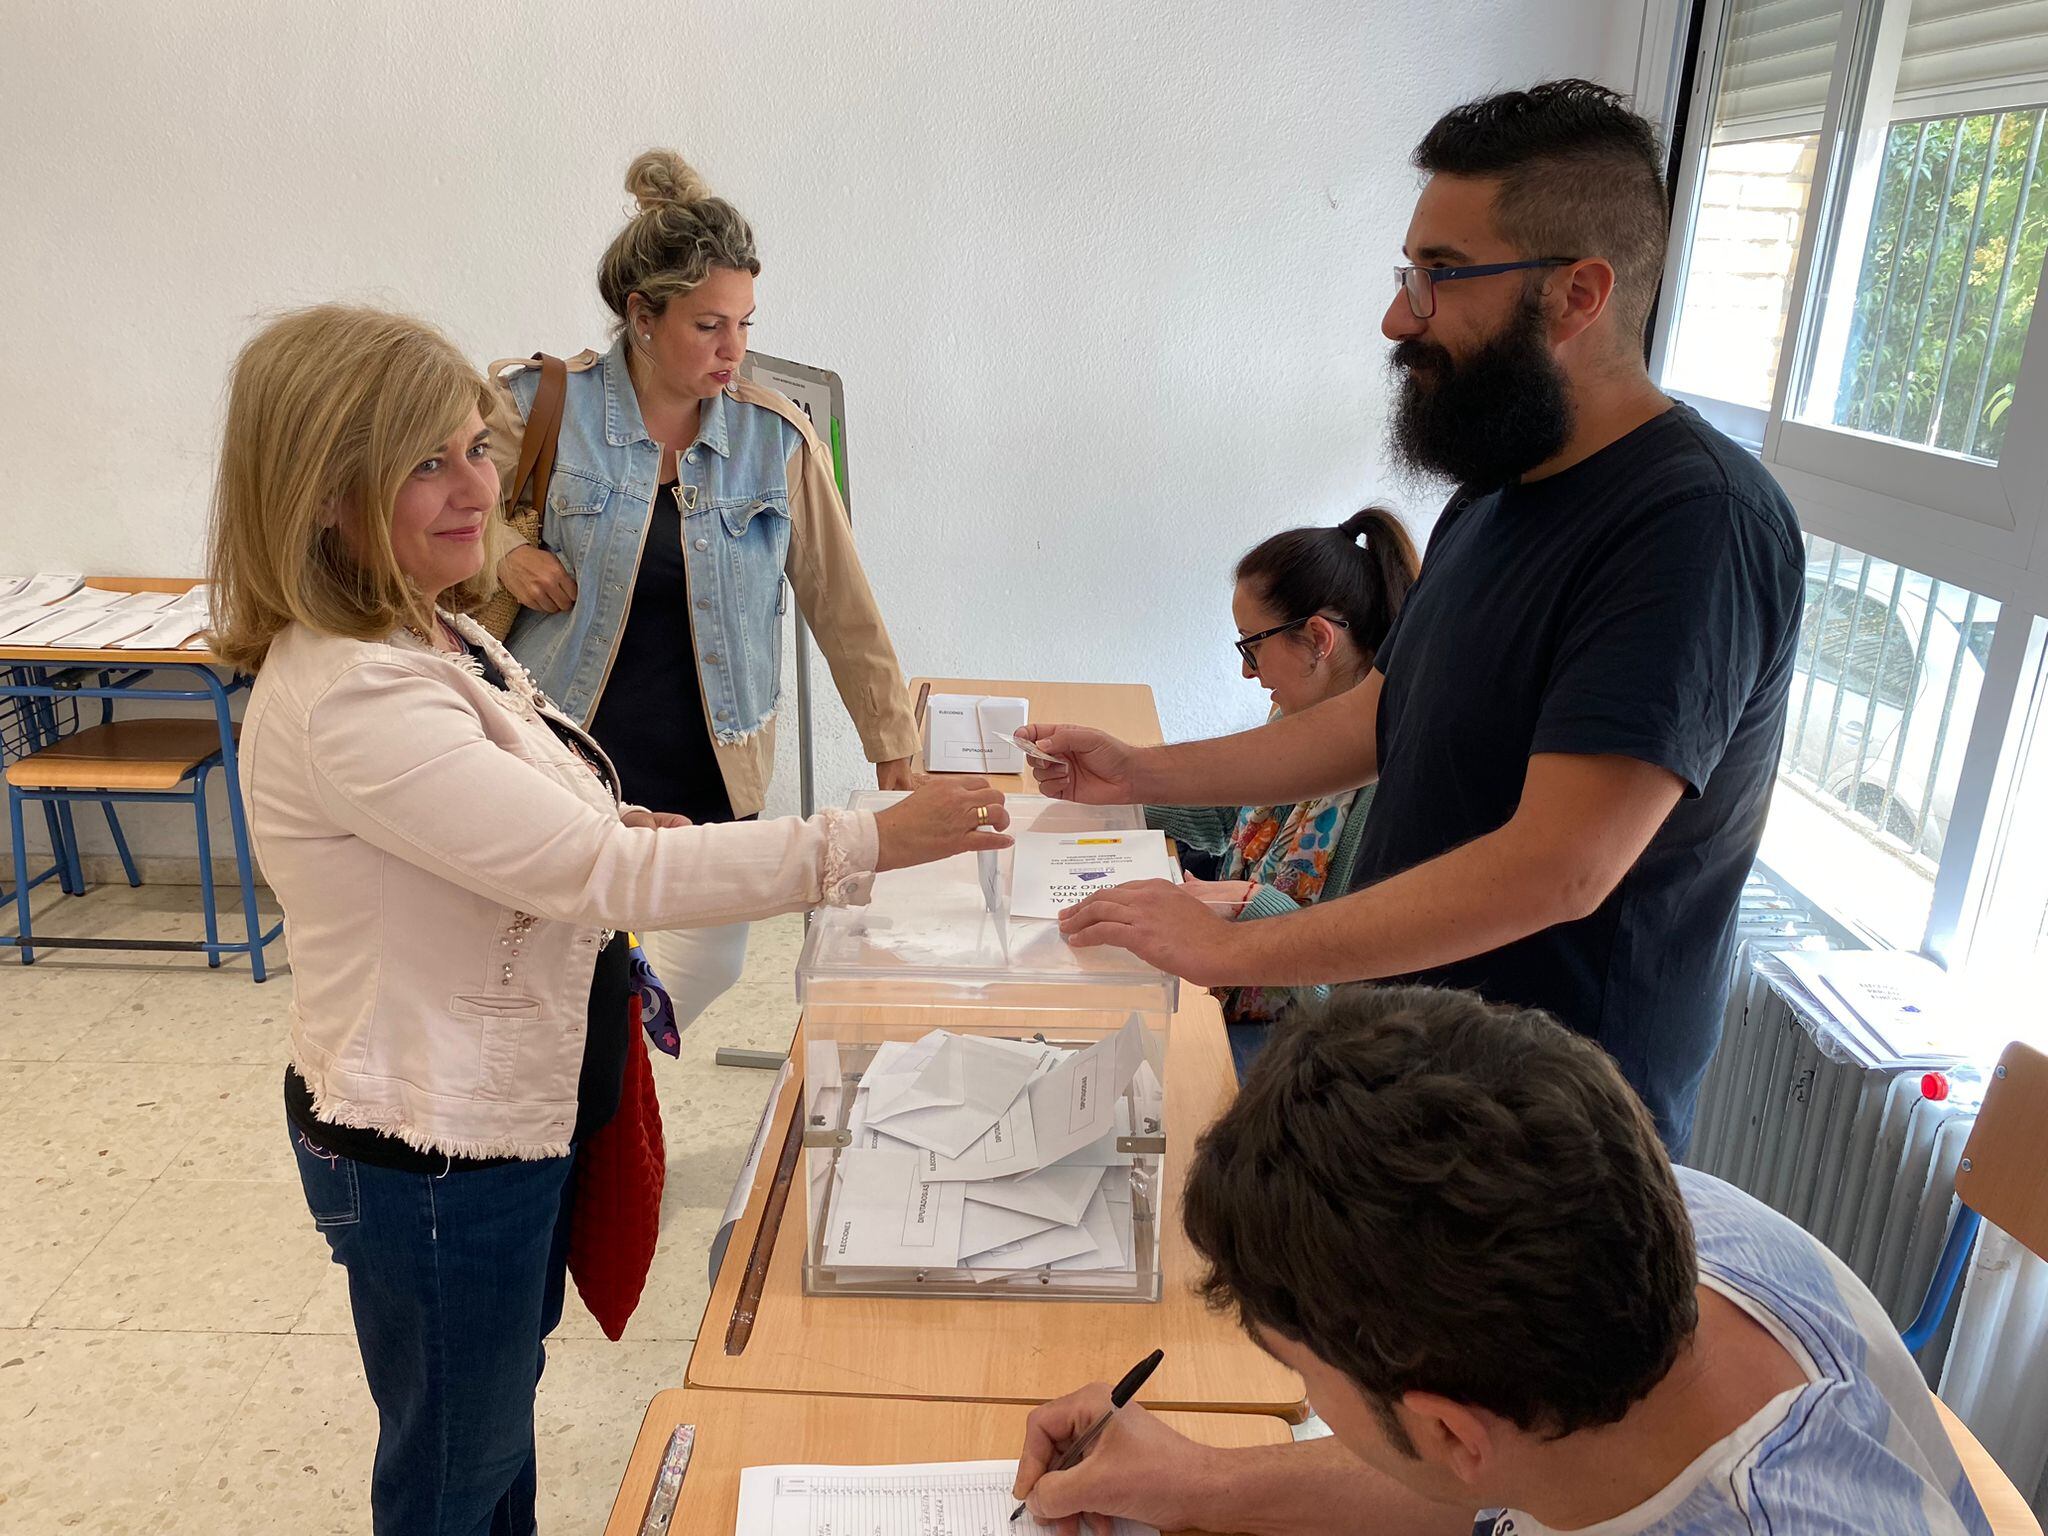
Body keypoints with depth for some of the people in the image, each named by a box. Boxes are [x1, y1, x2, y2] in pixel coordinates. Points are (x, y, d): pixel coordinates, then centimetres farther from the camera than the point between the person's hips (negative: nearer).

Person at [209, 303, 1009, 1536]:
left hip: (515, 1102, 9)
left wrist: (598, 829, -4)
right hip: (435, 1153, -9)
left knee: (505, 1394, 30)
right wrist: (871, 842, -32)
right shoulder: (349, 698, -30)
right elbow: (602, 876, -33)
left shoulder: (432, 634, 1)